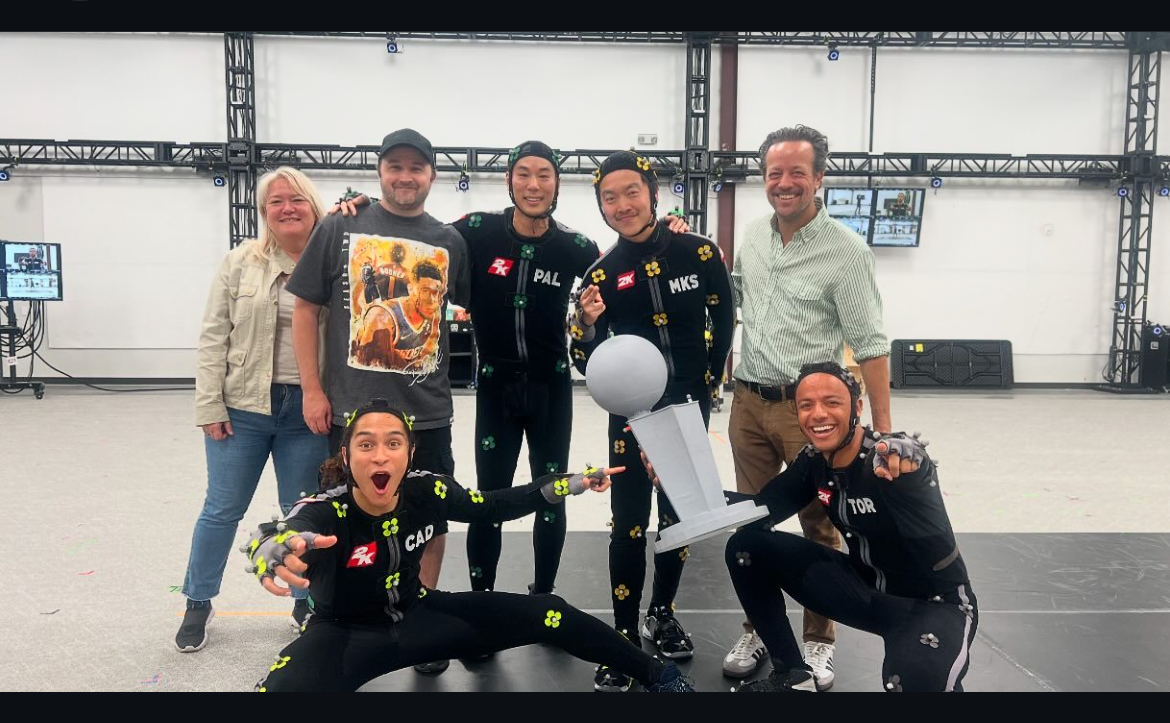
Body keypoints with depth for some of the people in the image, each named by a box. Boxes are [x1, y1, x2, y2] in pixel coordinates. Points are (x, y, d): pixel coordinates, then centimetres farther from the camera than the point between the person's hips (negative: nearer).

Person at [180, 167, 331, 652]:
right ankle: (198, 604, 29)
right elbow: (214, 338, -1)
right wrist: (210, 407, -5)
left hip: (308, 412, 0)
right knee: (222, 509, 10)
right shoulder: (240, 263, 0)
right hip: (243, 408, 0)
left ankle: (308, 603, 29)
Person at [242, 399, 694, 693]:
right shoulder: (325, 512, -29)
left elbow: (492, 507, 2)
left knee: (547, 616, -4)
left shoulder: (426, 492, -17)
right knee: (283, 686, -40)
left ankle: (656, 675, 15)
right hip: (344, 634, -3)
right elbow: (287, 532, -54)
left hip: (417, 616, 4)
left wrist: (567, 485, -3)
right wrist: (275, 549, -79)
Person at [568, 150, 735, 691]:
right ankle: (624, 636, 13)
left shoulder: (699, 253, -6)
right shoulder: (602, 274, -6)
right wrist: (587, 325, -25)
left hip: (690, 410, 1)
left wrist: (710, 379, 5)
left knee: (679, 516, 15)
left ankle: (662, 615, 35)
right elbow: (587, 363, -6)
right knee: (629, 525, -1)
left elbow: (723, 320, 8)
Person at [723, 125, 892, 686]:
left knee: (820, 527, 7)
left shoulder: (846, 250, -11)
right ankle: (757, 631, 28)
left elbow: (869, 343, -11)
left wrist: (882, 428, -14)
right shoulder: (752, 235, 6)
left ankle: (819, 642, 24)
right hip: (748, 401, 5)